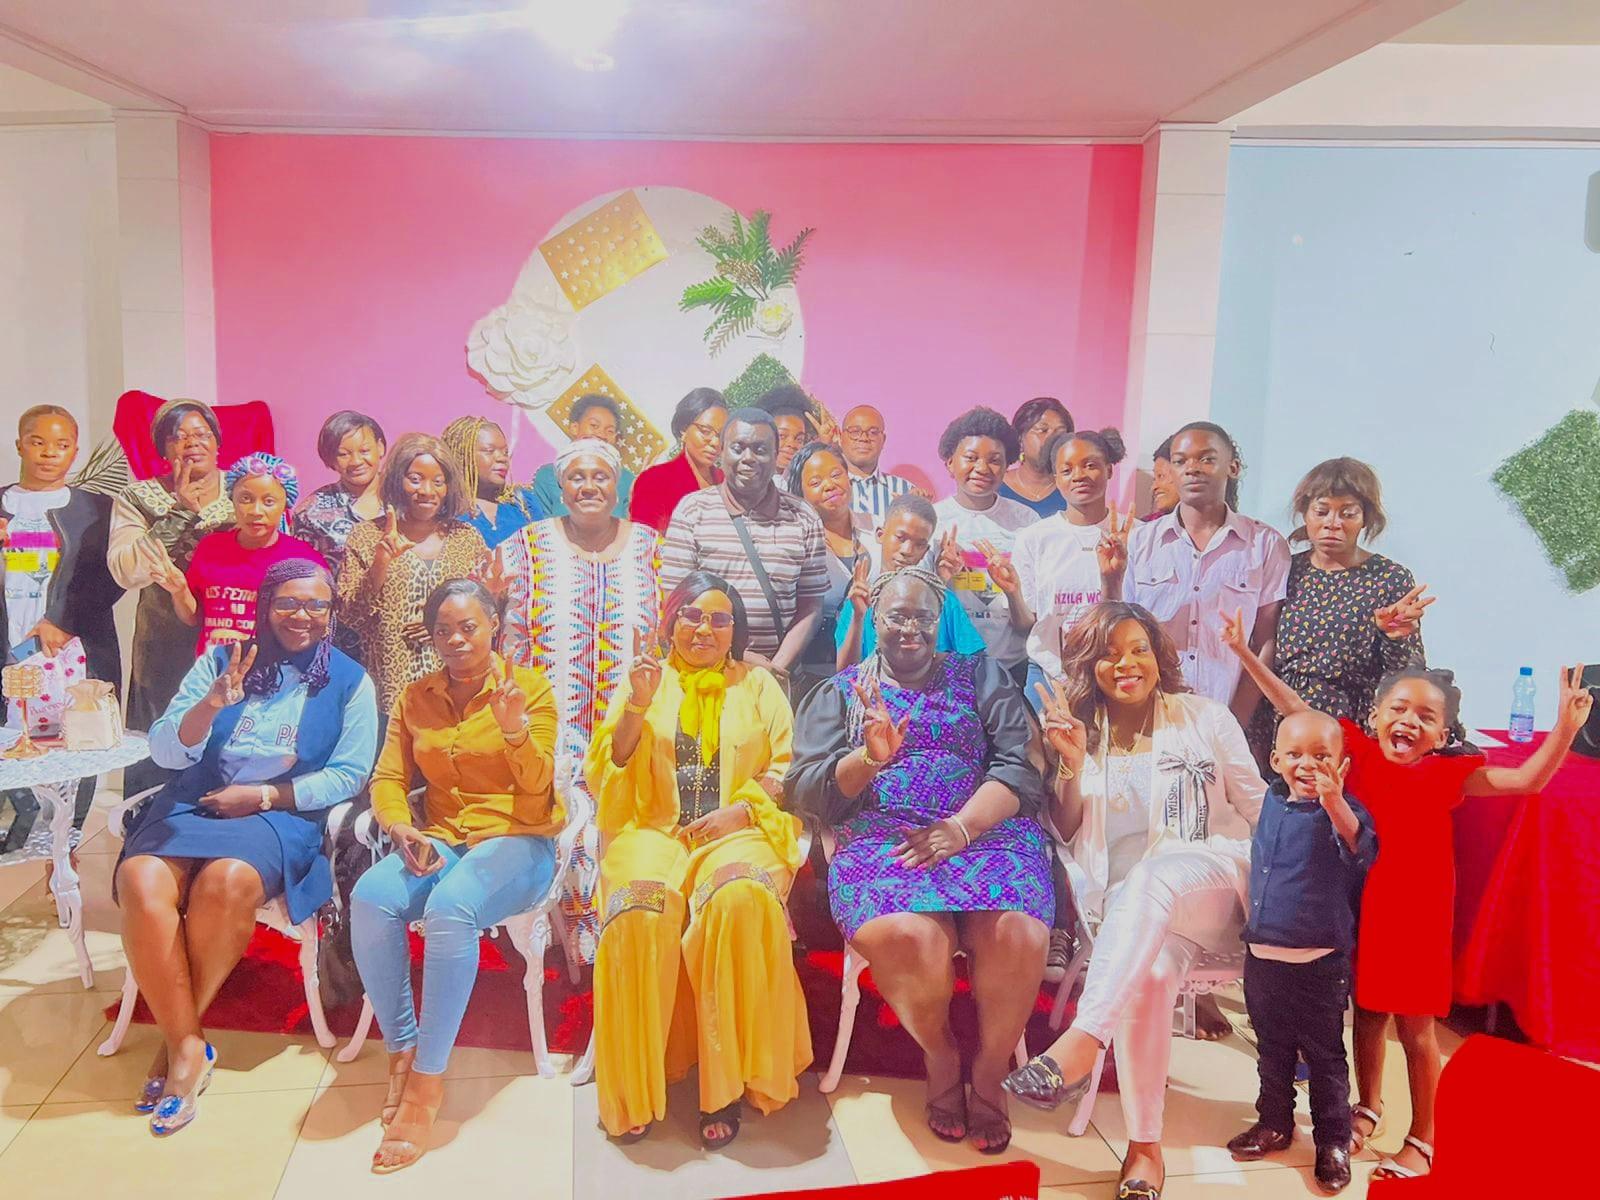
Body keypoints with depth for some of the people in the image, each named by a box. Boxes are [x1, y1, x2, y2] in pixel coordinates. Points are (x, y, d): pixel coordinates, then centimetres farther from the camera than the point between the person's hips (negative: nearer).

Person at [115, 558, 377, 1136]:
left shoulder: (349, 681, 8)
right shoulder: (220, 661, 13)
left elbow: (350, 774, 0)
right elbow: (165, 752, 6)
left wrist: (264, 795, -9)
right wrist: (211, 705, -12)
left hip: (283, 814, -2)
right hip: (194, 802, 3)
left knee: (227, 879, -34)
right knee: (140, 882, -29)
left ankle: (178, 1032, -11)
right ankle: (187, 1043, -16)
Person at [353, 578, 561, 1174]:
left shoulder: (530, 687, 0)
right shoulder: (416, 696, 12)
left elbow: (538, 791, -7)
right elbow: (388, 780, 8)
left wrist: (515, 730, -25)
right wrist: (405, 831, -12)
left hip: (515, 839, -4)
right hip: (439, 838, 4)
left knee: (450, 907, -35)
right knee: (369, 898, -28)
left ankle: (428, 1078, -21)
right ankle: (401, 1048, -9)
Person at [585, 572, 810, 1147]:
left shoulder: (758, 686, 16)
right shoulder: (644, 681, 16)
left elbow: (787, 771, 7)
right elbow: (604, 776, 6)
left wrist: (742, 809, -10)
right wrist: (638, 706, -7)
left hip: (737, 833, 0)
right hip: (654, 830, 1)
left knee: (742, 902, -34)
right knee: (641, 916, -32)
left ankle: (728, 1082, -20)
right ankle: (633, 1084, -15)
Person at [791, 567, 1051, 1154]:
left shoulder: (981, 677, 19)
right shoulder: (839, 692, 19)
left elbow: (1020, 768, 5)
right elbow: (808, 788, 8)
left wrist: (959, 828, -11)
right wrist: (870, 758, -12)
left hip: (985, 832, 1)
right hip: (880, 839, 0)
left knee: (1017, 935, -31)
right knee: (908, 937, -33)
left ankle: (989, 1073, -2)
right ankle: (939, 1056, 1)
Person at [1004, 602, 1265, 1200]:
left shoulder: (1204, 717, 8)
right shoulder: (1082, 729, 11)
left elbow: (1259, 806, 8)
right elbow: (1068, 833, 11)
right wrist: (1072, 765, -6)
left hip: (1213, 876, -1)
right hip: (1127, 898, 1)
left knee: (1149, 880, -37)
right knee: (1150, 972, -33)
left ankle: (1080, 1045, -48)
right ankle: (1145, 1146, -25)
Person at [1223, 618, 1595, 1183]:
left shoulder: (1446, 773, -10)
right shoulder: (1359, 751, -5)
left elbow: (1528, 780, -17)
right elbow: (1295, 708, -5)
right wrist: (1246, 654, -8)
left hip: (1417, 915, -2)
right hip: (1362, 907, 2)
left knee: (1416, 1027, 6)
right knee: (1367, 1012, 17)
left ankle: (1422, 1139, 22)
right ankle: (1368, 1106, 39)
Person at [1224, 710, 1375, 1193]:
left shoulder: (1341, 810, -14)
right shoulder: (1272, 799, 4)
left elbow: (1361, 848, -36)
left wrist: (1333, 802, -50)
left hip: (1319, 963, -6)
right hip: (1263, 954, 6)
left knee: (1324, 1056, 9)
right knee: (1272, 1049, 20)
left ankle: (1333, 1140, 25)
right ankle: (1274, 1122, 37)